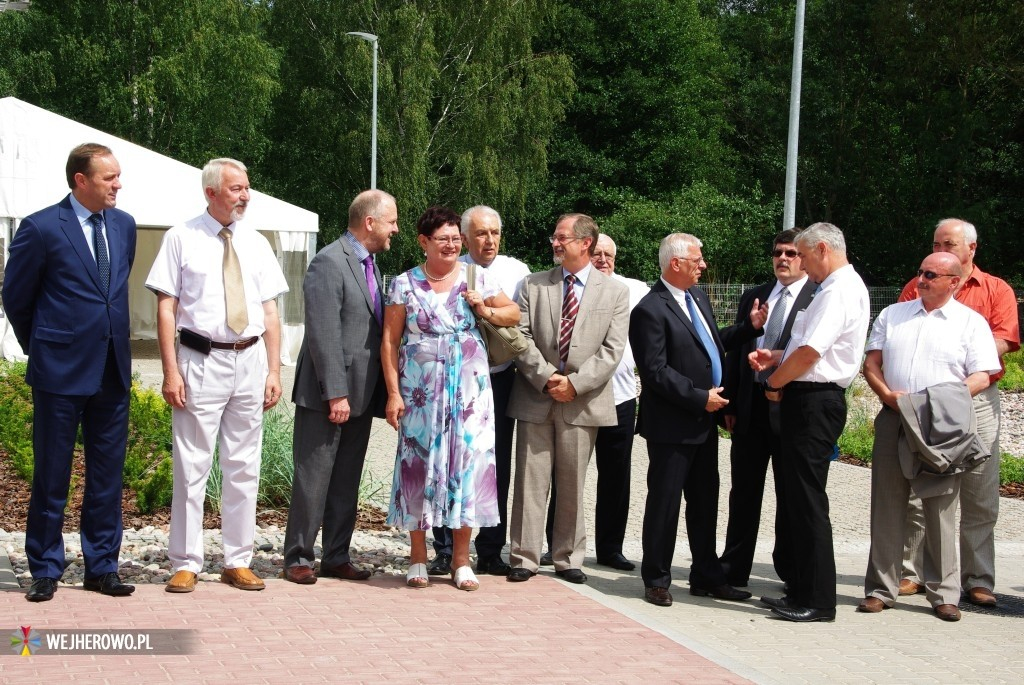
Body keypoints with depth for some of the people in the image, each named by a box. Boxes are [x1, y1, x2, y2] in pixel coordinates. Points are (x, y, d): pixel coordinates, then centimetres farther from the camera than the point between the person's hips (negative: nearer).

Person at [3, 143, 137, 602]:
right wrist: (40, 348, 9)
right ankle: (45, 570, 17)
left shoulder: (124, 225, 8)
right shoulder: (41, 228, -8)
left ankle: (102, 567, 19)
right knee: (51, 476, 5)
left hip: (113, 370, 5)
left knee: (107, 475, 9)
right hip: (60, 373, -5)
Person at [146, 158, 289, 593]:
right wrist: (171, 371, -11)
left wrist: (274, 371, 4)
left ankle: (238, 562, 17)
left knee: (243, 468, 9)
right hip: (201, 360, -4)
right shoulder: (182, 239, -1)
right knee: (192, 467, 0)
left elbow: (270, 312, 11)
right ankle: (185, 563, 9)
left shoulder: (256, 244, 10)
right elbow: (166, 308, -4)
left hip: (250, 361, 4)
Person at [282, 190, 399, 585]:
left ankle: (337, 558, 20)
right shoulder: (329, 263, -13)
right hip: (327, 394, -8)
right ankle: (298, 558, 9)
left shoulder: (370, 265, 15)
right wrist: (335, 393, -22)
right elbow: (323, 335, -19)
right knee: (313, 479, 0)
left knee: (347, 481, 12)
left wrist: (382, 391, 13)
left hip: (361, 393, 8)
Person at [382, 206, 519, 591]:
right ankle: (418, 557, 13)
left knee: (467, 461, 0)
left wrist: (486, 311, -6)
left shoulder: (477, 279, 6)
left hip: (469, 389, 1)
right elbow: (390, 341, 1)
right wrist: (394, 393, -6)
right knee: (419, 462, 1)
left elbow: (514, 314, 14)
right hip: (420, 389, -1)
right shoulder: (405, 284, 1)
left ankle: (461, 559, 10)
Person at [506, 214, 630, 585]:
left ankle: (568, 558, 17)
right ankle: (524, 558, 8)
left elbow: (612, 349, -4)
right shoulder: (533, 285, 7)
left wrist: (575, 382, -14)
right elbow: (521, 336, 0)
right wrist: (545, 377, -13)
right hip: (535, 398, 1)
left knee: (572, 484, 7)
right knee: (531, 480, 2)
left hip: (583, 402, -1)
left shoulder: (615, 292, 4)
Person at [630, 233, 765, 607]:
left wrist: (749, 326, 11)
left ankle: (707, 576, 27)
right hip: (671, 425, -9)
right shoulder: (651, 310, -17)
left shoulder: (697, 296, 11)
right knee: (664, 502, 2)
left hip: (703, 421, 9)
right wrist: (700, 398, -18)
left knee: (705, 501, 15)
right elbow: (656, 372, -20)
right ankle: (656, 580, 15)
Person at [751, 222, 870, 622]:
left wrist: (775, 382, -8)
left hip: (813, 401, -11)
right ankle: (802, 590, 22)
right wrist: (775, 358, 9)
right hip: (812, 398, 11)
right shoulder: (841, 287, 18)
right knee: (798, 497, 14)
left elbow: (810, 352, -22)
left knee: (808, 499, -6)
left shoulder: (839, 291, -15)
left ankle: (817, 601, 0)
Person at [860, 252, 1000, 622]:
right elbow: (871, 363, 11)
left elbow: (981, 376, -2)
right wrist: (888, 395, -8)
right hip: (893, 420, 3)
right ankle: (880, 589, 11)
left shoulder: (971, 323, 4)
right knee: (887, 507, 5)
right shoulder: (893, 315, 14)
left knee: (940, 509, 1)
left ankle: (944, 594, 10)